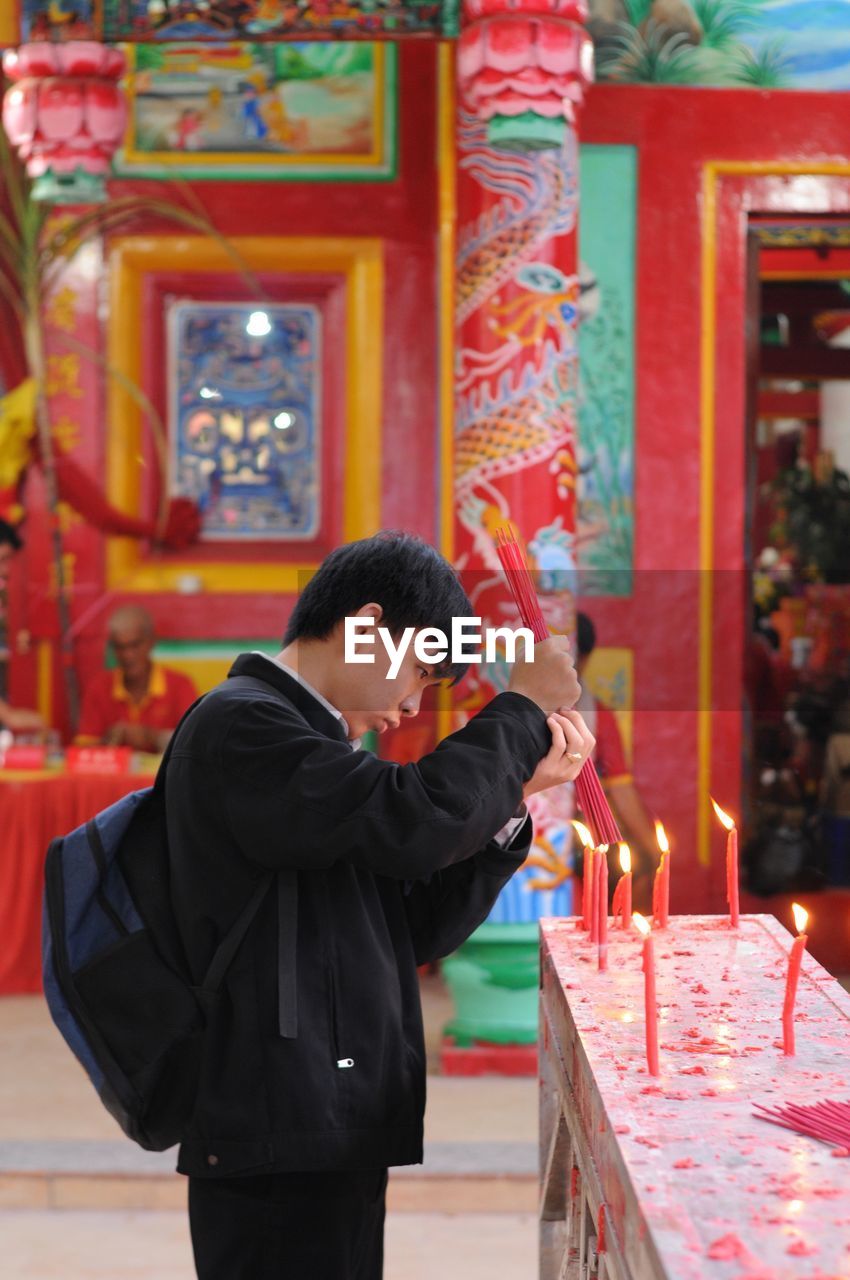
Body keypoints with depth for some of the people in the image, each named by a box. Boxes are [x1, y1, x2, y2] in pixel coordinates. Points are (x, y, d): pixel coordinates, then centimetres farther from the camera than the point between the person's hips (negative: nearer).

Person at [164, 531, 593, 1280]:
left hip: (332, 1143, 10)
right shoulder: (241, 727, -11)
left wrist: (515, 793, 5)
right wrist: (524, 711, -9)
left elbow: (416, 930, 14)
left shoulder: (304, 738, 19)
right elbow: (412, 823, -23)